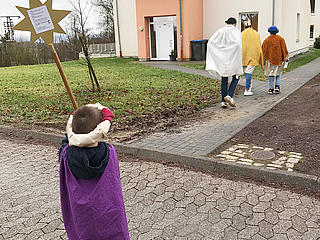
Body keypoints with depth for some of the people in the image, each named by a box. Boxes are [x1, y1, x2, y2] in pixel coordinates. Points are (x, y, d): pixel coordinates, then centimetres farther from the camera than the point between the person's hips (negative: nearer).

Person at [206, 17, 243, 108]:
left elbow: (210, 41, -3)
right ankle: (229, 96, -7)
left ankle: (223, 101, 8)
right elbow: (238, 44, -23)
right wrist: (238, 58, -14)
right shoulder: (236, 32, -4)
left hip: (222, 59, 4)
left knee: (224, 79, 10)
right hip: (233, 59, -4)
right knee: (235, 77, 12)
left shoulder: (221, 31, 7)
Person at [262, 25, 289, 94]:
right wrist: (285, 57, 0)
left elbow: (263, 50, 0)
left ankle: (271, 88, 5)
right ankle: (277, 86, 2)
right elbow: (284, 48, -3)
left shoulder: (266, 40, -1)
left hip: (270, 59, 0)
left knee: (271, 74, 6)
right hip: (279, 59, 0)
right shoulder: (280, 39, -1)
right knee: (278, 73, 16)